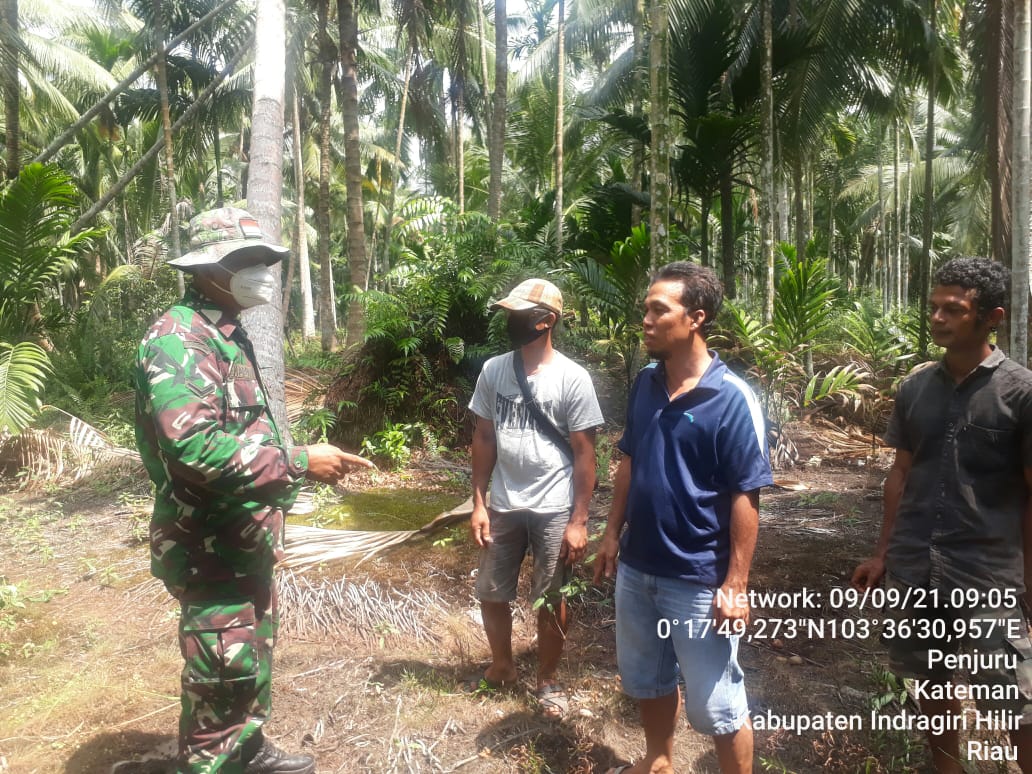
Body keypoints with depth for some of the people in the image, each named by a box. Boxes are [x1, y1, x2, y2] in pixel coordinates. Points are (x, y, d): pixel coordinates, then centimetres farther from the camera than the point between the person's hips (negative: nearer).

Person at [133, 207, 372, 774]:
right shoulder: (178, 339, -21)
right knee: (225, 677, 2)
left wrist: (276, 494, 19)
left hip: (245, 538, 10)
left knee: (253, 660, 24)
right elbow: (194, 448, -34)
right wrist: (299, 463, -28)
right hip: (210, 548, -10)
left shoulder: (226, 334, 12)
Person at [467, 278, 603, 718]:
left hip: (554, 510, -4)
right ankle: (502, 668, 40)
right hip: (503, 507, 4)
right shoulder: (493, 370, 0)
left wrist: (578, 521, -12)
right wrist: (479, 503, 2)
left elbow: (584, 454, -10)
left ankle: (547, 681, 32)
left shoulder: (572, 379, -12)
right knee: (491, 594, 15)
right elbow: (484, 439, 6)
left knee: (550, 602, 10)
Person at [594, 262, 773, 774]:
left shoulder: (731, 397, -18)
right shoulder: (645, 383, 0)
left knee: (715, 705, 9)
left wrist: (735, 585, -16)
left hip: (699, 580, -6)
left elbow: (745, 498, -16)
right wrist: (612, 534, 9)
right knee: (644, 680, 25)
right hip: (637, 568, 6)